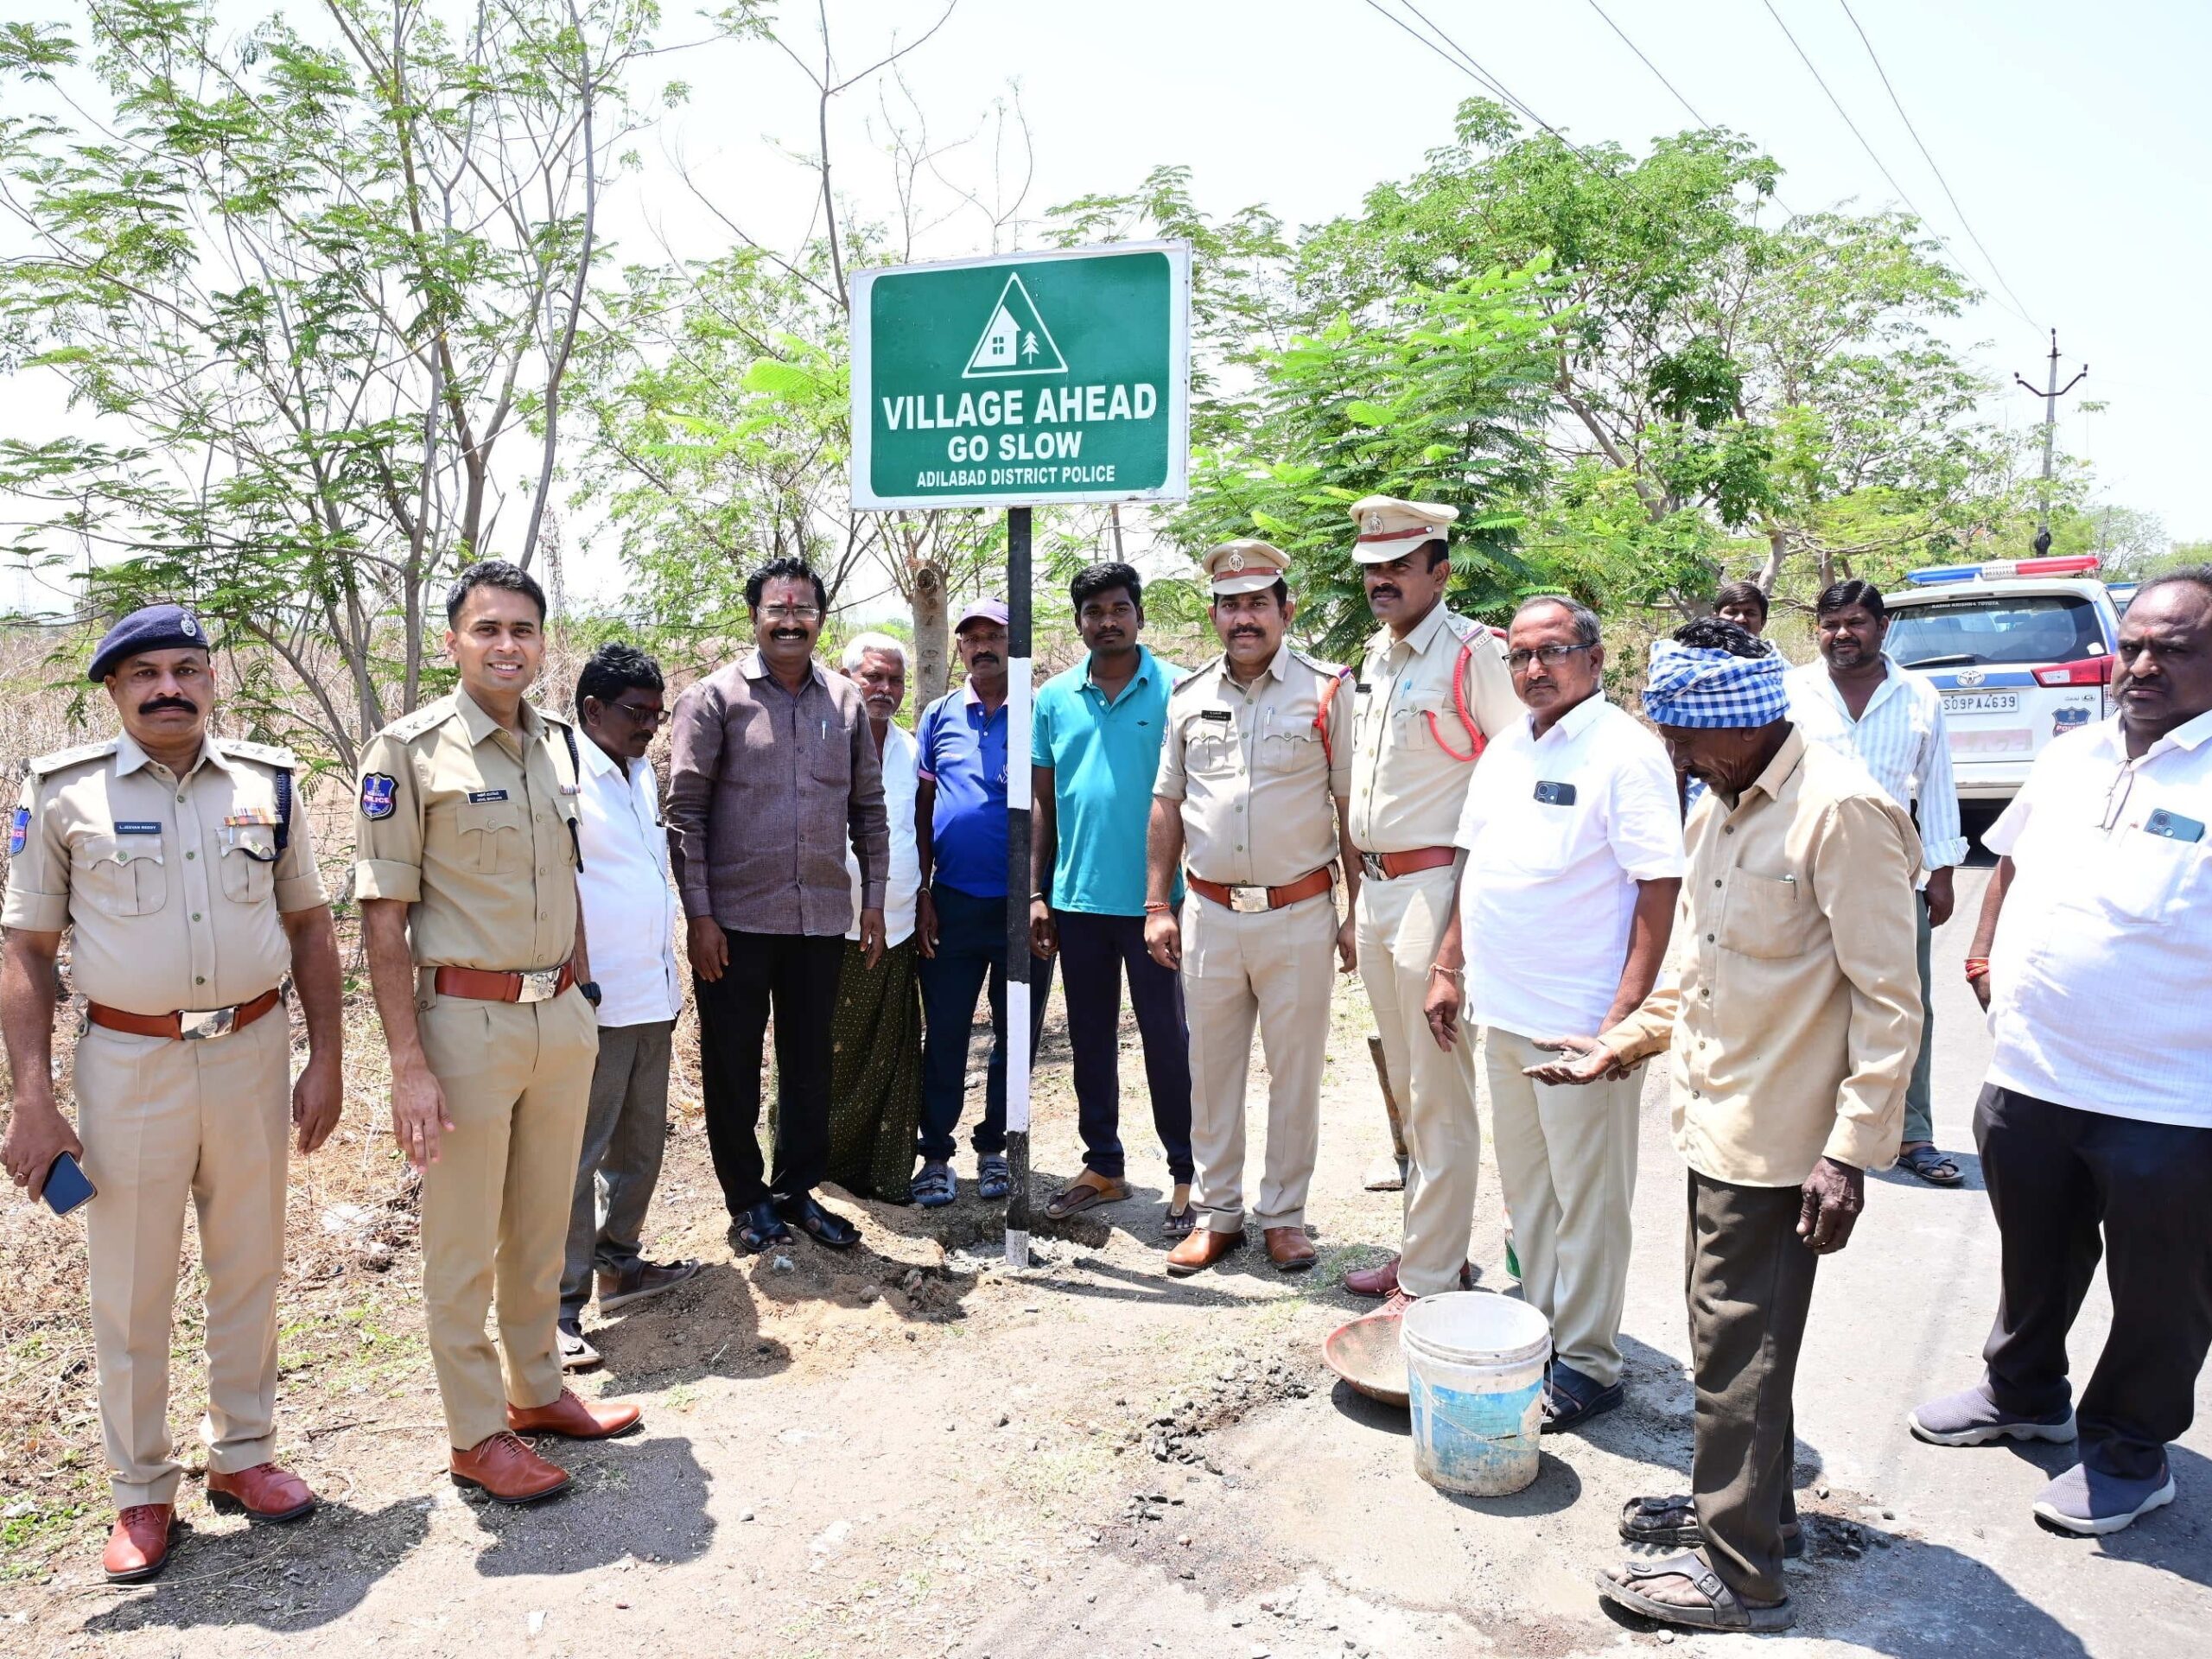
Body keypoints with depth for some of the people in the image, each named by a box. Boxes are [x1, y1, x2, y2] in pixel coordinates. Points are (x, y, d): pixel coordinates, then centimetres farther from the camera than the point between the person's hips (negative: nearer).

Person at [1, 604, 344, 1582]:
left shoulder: (267, 785, 3)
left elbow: (309, 926, 9)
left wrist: (325, 1061, 4)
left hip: (253, 1053, 2)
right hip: (129, 1063, -2)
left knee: (250, 1270, 13)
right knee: (129, 1288, 7)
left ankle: (241, 1455, 32)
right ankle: (140, 1493, 25)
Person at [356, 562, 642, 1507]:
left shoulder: (556, 745, 8)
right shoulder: (409, 751, -11)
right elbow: (383, 918, -12)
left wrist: (582, 993, 14)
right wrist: (408, 1066, -16)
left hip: (563, 1017, 6)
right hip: (467, 1023, -6)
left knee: (542, 1225, 19)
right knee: (463, 1244, 7)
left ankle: (538, 1391, 36)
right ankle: (477, 1437, 22)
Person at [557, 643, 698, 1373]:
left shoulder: (642, 774, 15)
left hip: (652, 996, 9)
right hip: (596, 1002, -9)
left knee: (641, 1143, 17)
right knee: (579, 1152, -3)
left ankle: (619, 1262, 31)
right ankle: (562, 1303, 4)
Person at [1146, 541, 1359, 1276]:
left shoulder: (1326, 691, -2)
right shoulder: (1188, 697, 8)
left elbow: (1352, 808, -3)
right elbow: (1167, 804, 12)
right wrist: (1157, 904, 6)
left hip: (1298, 913, -3)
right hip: (1208, 913, 3)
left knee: (1294, 1070, 7)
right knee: (1211, 1069, 11)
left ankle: (1283, 1215, 22)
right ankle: (1217, 1213, 24)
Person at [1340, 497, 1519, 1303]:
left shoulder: (1471, 654, -12)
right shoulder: (1374, 656, 14)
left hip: (1435, 890, -9)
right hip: (1376, 890, 9)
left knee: (1439, 1098, -2)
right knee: (1406, 1089, 17)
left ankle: (1430, 1281, 7)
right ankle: (1431, 1244, 31)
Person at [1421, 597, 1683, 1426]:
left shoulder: (1625, 751, -11)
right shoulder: (1506, 749, 12)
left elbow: (1661, 886, -15)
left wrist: (1626, 1012, -20)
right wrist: (1448, 968, 13)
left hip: (1580, 1023, -7)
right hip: (1501, 1012, 7)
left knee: (1587, 1198, 4)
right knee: (1526, 1187, 18)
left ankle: (1586, 1365, 17)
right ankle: (1538, 1331, 32)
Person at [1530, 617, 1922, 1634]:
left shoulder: (1841, 812, -19)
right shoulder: (1716, 812, 9)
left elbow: (1888, 1000, -19)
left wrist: (1852, 1151, -21)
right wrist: (1624, 1045, 15)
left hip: (1779, 1143, -8)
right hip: (1713, 1122, 8)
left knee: (1738, 1353, 3)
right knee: (1727, 1335, 21)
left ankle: (1738, 1571, 18)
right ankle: (1751, 1503, 40)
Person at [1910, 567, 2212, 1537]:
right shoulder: (2071, 758, 6)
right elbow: (2010, 859, 20)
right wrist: (1985, 956, 10)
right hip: (2028, 1078, 6)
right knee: (2035, 1258, 24)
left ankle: (2129, 1452, 34)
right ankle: (2023, 1394, 46)